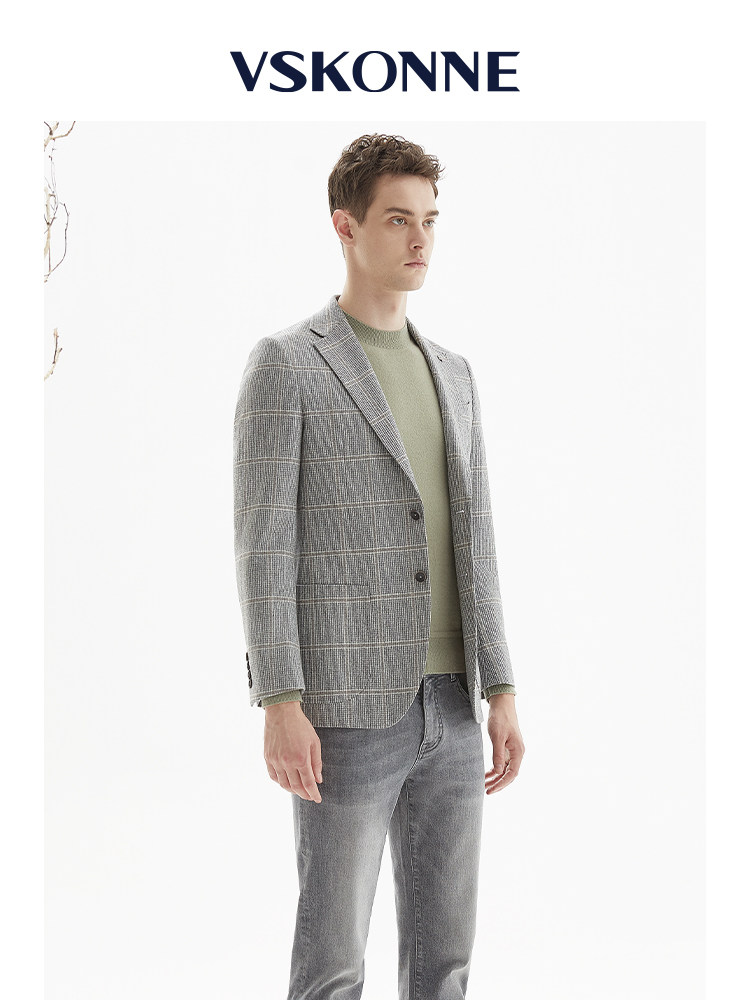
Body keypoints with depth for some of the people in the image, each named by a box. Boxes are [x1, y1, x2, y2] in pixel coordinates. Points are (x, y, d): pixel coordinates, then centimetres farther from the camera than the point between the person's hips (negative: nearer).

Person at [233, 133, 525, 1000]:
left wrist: (500, 693, 8)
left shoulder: (452, 375, 16)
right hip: (346, 711, -6)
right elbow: (262, 544, -11)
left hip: (447, 707, 6)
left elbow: (471, 544, 14)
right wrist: (280, 706, -18)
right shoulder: (285, 363, -5)